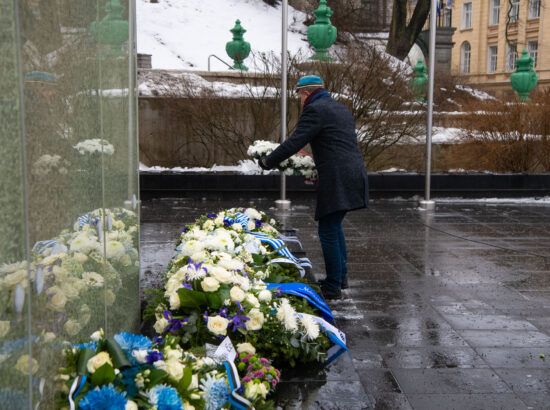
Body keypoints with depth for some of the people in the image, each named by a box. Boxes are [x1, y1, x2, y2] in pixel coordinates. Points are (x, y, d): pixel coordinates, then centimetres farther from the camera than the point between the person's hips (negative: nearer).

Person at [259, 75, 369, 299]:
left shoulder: (314, 110, -7)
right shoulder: (341, 108, 22)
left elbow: (294, 143, -13)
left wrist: (268, 161, 0)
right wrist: (317, 168, 30)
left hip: (336, 180, -10)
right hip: (353, 174, 10)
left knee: (328, 231, -2)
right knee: (334, 225, 22)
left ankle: (332, 287, 3)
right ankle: (341, 275, 31)